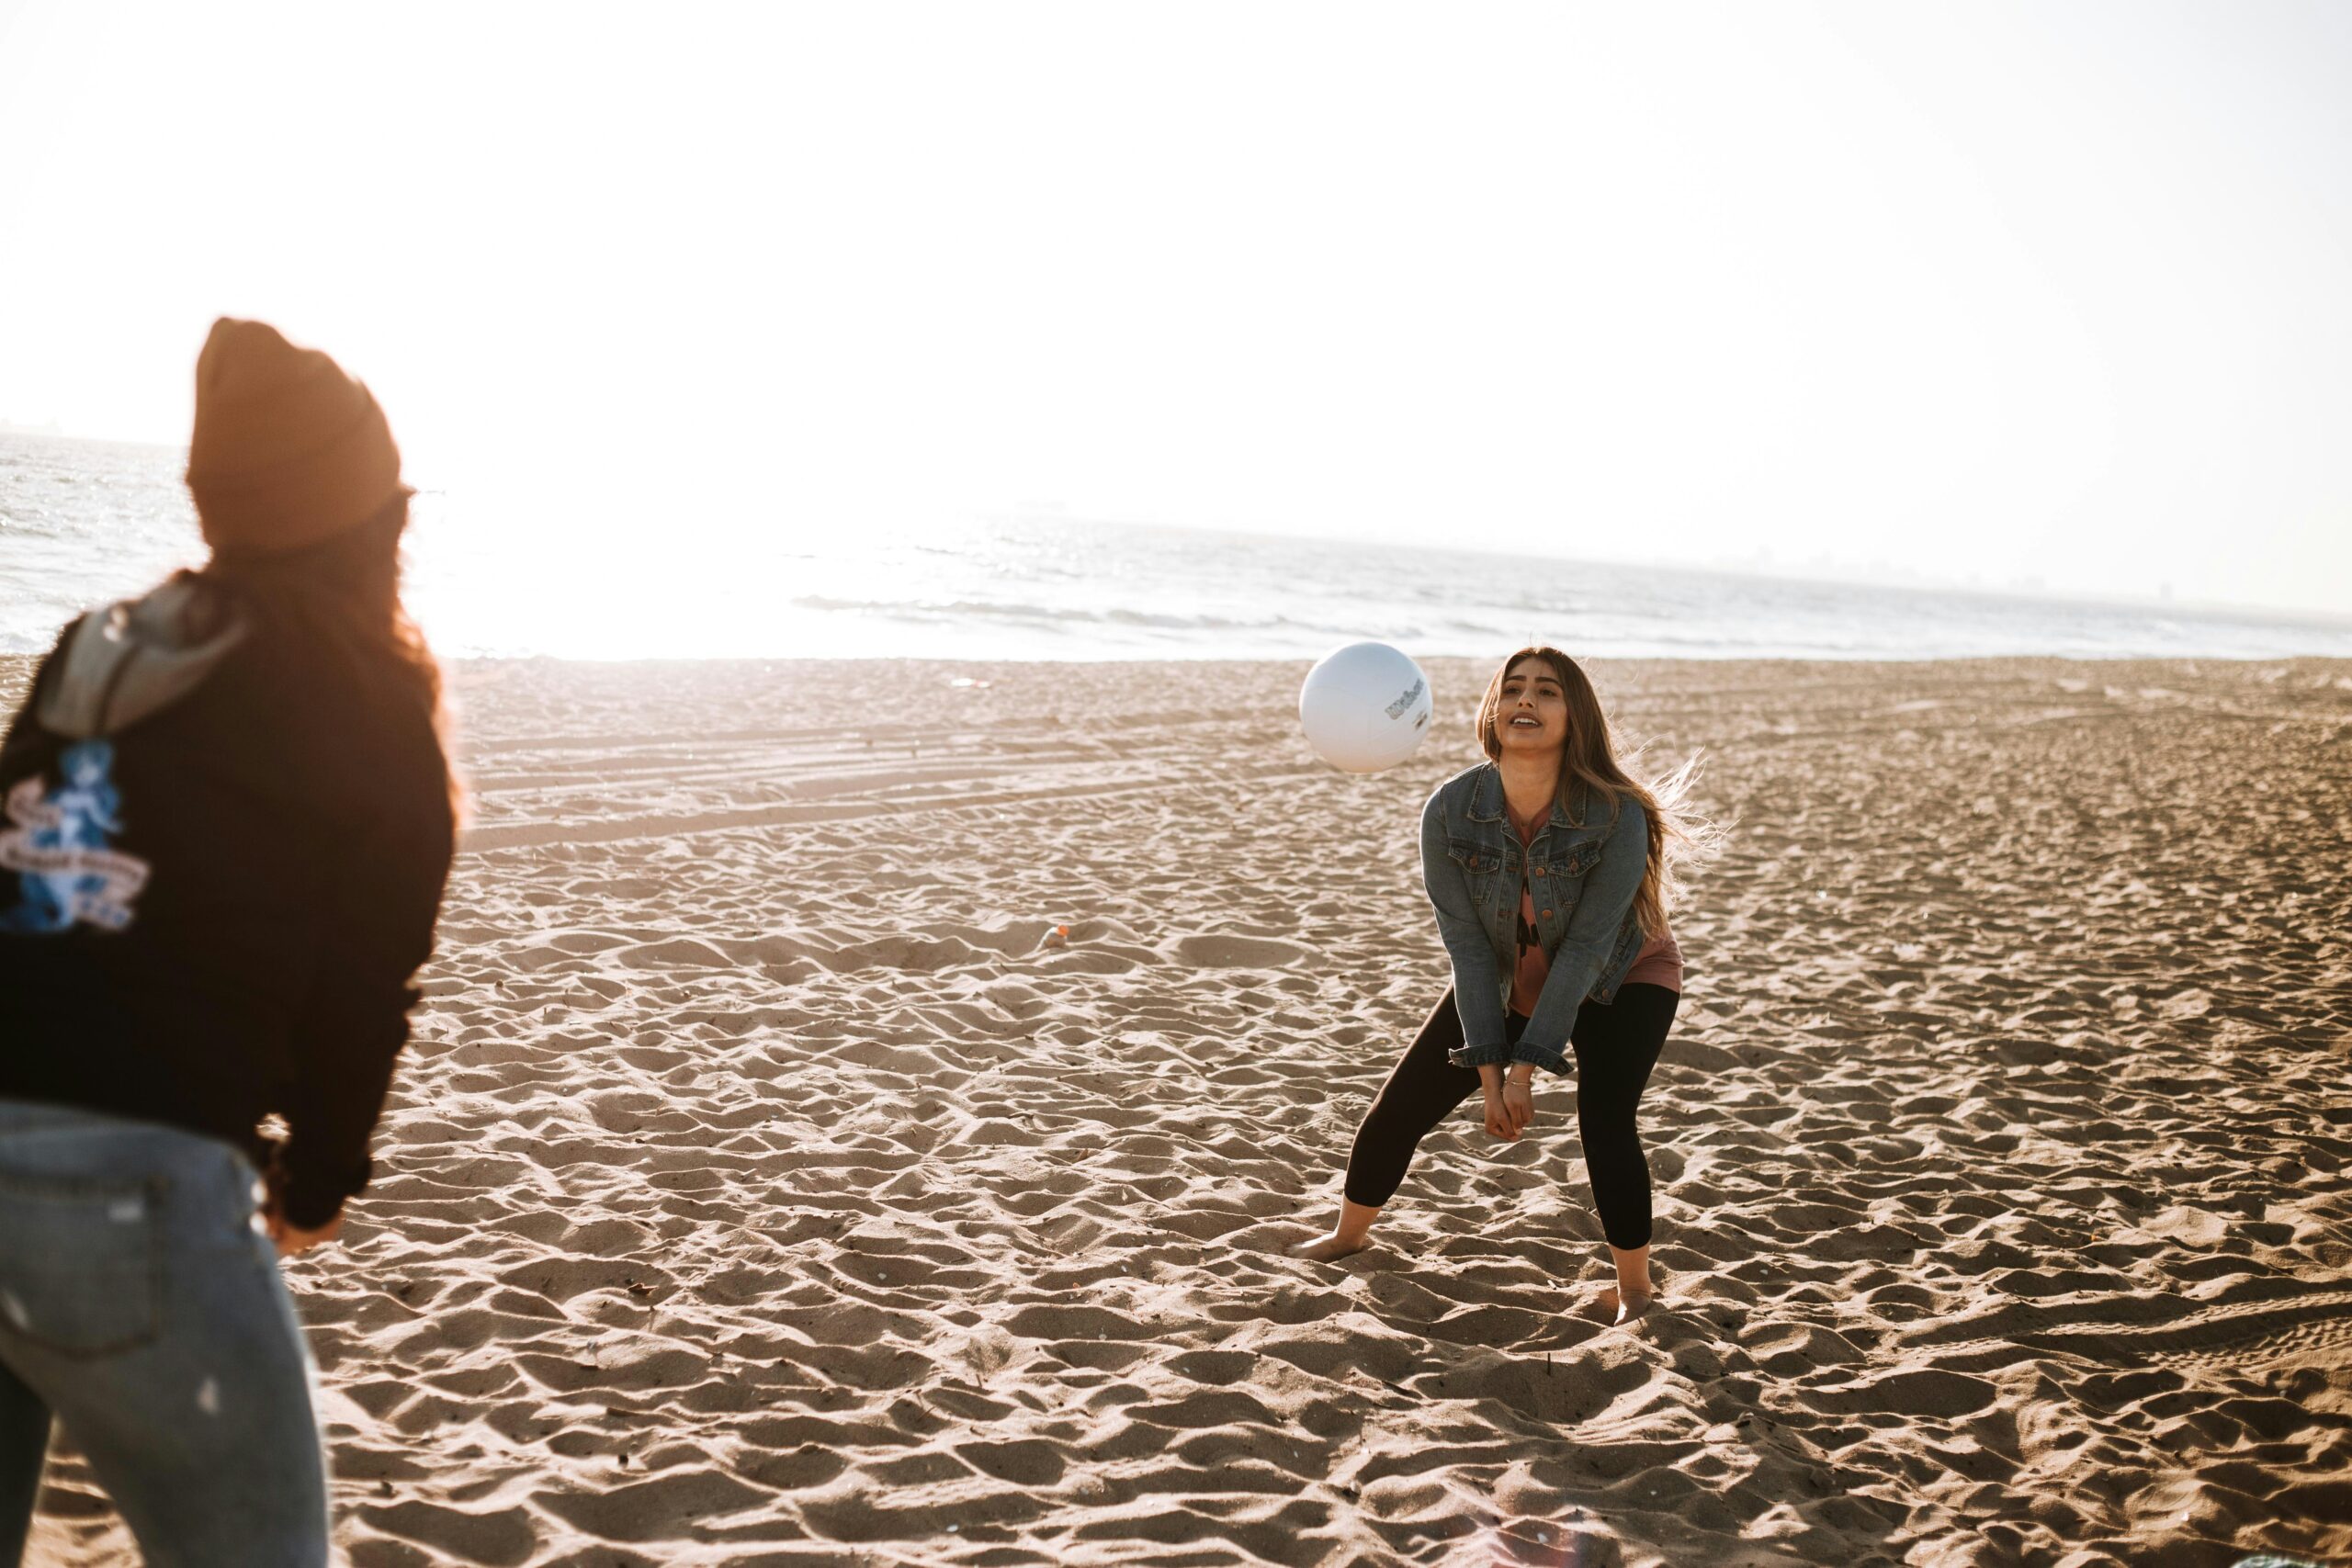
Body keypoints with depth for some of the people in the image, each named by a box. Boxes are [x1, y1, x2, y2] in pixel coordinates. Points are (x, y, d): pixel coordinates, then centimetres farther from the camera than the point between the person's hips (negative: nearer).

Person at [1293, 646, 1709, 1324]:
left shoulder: (1617, 817, -32)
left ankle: (1634, 1286, -2)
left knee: (1604, 1118, -24)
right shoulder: (1450, 812, -24)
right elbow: (1466, 943, -19)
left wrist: (1526, 1066, -26)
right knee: (1402, 1103, 3)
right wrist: (1489, 1069, -20)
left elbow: (1586, 949, -27)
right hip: (1503, 982, 3)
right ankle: (1349, 1234, 30)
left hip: (1620, 980, -3)